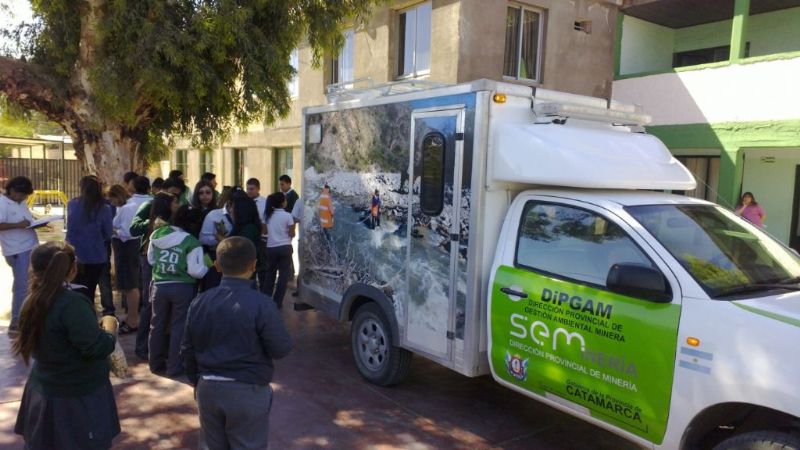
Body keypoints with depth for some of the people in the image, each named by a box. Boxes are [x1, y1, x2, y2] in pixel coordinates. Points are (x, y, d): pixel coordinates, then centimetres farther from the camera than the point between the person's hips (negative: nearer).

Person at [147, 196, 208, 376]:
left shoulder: (156, 234, 4)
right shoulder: (191, 242, -10)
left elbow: (150, 260, 16)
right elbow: (195, 271, -14)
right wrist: (209, 269, 4)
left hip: (160, 285, 4)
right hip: (182, 287, -4)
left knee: (157, 325, 17)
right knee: (179, 327, 6)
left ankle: (156, 363, 28)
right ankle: (174, 366, 11)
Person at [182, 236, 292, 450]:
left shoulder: (200, 302, -2)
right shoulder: (261, 304, -18)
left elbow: (187, 350, 7)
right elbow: (281, 349, -12)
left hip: (208, 388, 5)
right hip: (248, 391, -4)